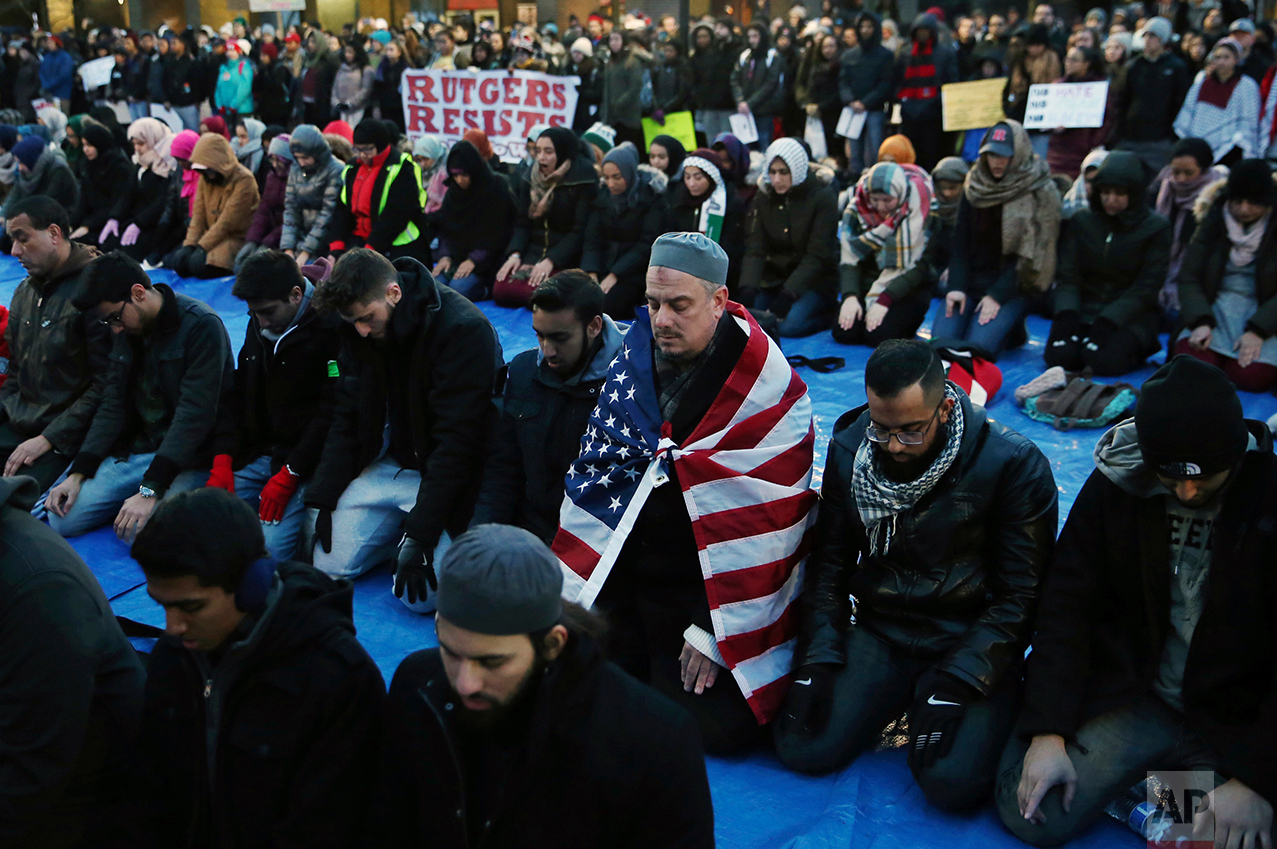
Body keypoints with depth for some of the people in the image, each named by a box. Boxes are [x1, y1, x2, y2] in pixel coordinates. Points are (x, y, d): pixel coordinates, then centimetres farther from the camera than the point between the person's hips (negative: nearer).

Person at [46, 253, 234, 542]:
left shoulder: (201, 326, -17)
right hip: (134, 449, 7)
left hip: (189, 457, -7)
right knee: (63, 519, -8)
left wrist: (151, 491, -26)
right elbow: (113, 405, 10)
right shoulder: (128, 330, 8)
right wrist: (78, 473, -1)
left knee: (141, 531, -29)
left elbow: (194, 415, -22)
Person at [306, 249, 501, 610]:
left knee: (421, 594, -19)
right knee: (328, 564, -3)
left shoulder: (463, 330, -25)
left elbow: (456, 441, -26)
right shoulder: (358, 330, -3)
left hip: (451, 476, -6)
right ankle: (398, 530, 20)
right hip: (387, 465, 6)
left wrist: (420, 535, -26)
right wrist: (322, 499, -3)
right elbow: (347, 417, 6)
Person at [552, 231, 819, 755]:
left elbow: (764, 521, -13)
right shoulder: (633, 357, 1)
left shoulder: (766, 388, -13)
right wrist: (573, 588, 0)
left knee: (721, 728, -15)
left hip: (705, 590, -4)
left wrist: (713, 631, -14)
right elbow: (594, 473, 6)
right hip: (623, 579, 4)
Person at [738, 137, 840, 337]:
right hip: (773, 280, 4)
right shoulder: (763, 200, 3)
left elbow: (817, 256, -15)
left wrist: (787, 295, -26)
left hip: (815, 281, -4)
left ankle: (830, 313, -1)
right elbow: (754, 251, -5)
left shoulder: (823, 198, -10)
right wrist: (747, 289, -23)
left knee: (789, 325, -29)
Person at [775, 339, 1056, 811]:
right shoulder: (847, 451, -2)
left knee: (953, 783, -26)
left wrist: (957, 685, -19)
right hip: (878, 631, 4)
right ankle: (897, 701, 11)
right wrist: (817, 660, -5)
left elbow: (1021, 594, -11)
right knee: (800, 749, -15)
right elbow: (830, 561, 7)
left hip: (969, 640, -3)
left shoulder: (1014, 465, -15)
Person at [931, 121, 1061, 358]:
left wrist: (997, 296, -17)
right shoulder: (975, 185, 7)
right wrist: (956, 286, -9)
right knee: (941, 339, -18)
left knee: (979, 347, -24)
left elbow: (1029, 253, -11)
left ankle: (1011, 324, 8)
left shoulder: (1040, 193, -7)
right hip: (972, 281, 4)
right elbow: (961, 242, 4)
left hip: (1012, 287, -4)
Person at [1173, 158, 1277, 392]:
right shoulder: (1213, 223, 5)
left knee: (1250, 375, -29)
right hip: (1216, 309, 1)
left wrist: (1257, 331, -21)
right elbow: (1188, 278, 0)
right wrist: (1200, 322, -18)